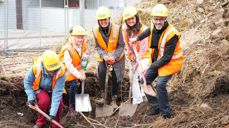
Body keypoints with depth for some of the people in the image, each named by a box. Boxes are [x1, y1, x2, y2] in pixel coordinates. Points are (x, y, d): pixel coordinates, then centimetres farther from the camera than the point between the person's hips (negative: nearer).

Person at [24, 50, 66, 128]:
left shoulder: (61, 72, -36)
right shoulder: (36, 68, -33)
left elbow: (57, 92, -37)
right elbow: (27, 81, -13)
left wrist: (53, 113, -41)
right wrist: (31, 97, -21)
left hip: (53, 90, 0)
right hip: (40, 89, 0)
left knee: (59, 103, -26)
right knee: (45, 100, -31)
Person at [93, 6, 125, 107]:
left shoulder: (116, 29, -23)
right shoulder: (96, 30, -16)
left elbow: (121, 45, -14)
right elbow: (97, 47, -6)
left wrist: (114, 56, -26)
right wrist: (104, 55, -24)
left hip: (117, 56, -1)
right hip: (103, 56, 1)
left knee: (116, 77, 2)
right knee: (101, 71, -27)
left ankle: (114, 99, 21)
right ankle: (102, 96, -18)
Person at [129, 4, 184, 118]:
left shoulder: (171, 35, -30)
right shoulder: (155, 27, -8)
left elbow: (167, 58, -27)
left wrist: (152, 66, -20)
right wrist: (137, 38, 21)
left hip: (170, 62, -8)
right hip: (158, 59, 8)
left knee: (160, 84, -23)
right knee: (145, 80, 9)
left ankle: (166, 113, -7)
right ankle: (156, 107, 19)